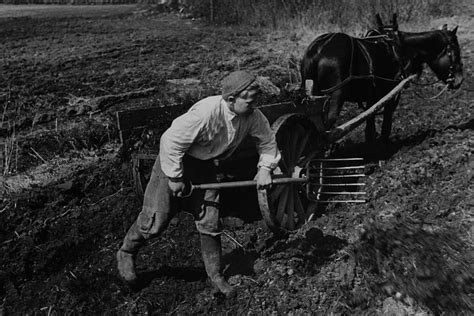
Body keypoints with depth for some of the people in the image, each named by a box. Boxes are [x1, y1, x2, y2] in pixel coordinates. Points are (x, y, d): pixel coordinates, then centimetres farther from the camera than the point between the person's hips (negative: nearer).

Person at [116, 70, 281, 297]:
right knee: (156, 219, -1)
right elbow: (171, 142, -31)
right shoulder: (206, 113, -35)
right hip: (175, 161, -5)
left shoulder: (252, 116, -14)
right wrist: (175, 178, -24)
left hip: (205, 166, 6)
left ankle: (215, 274, 23)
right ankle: (126, 253, 28)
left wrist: (265, 168, -6)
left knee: (210, 222, 5)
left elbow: (268, 140, 6)